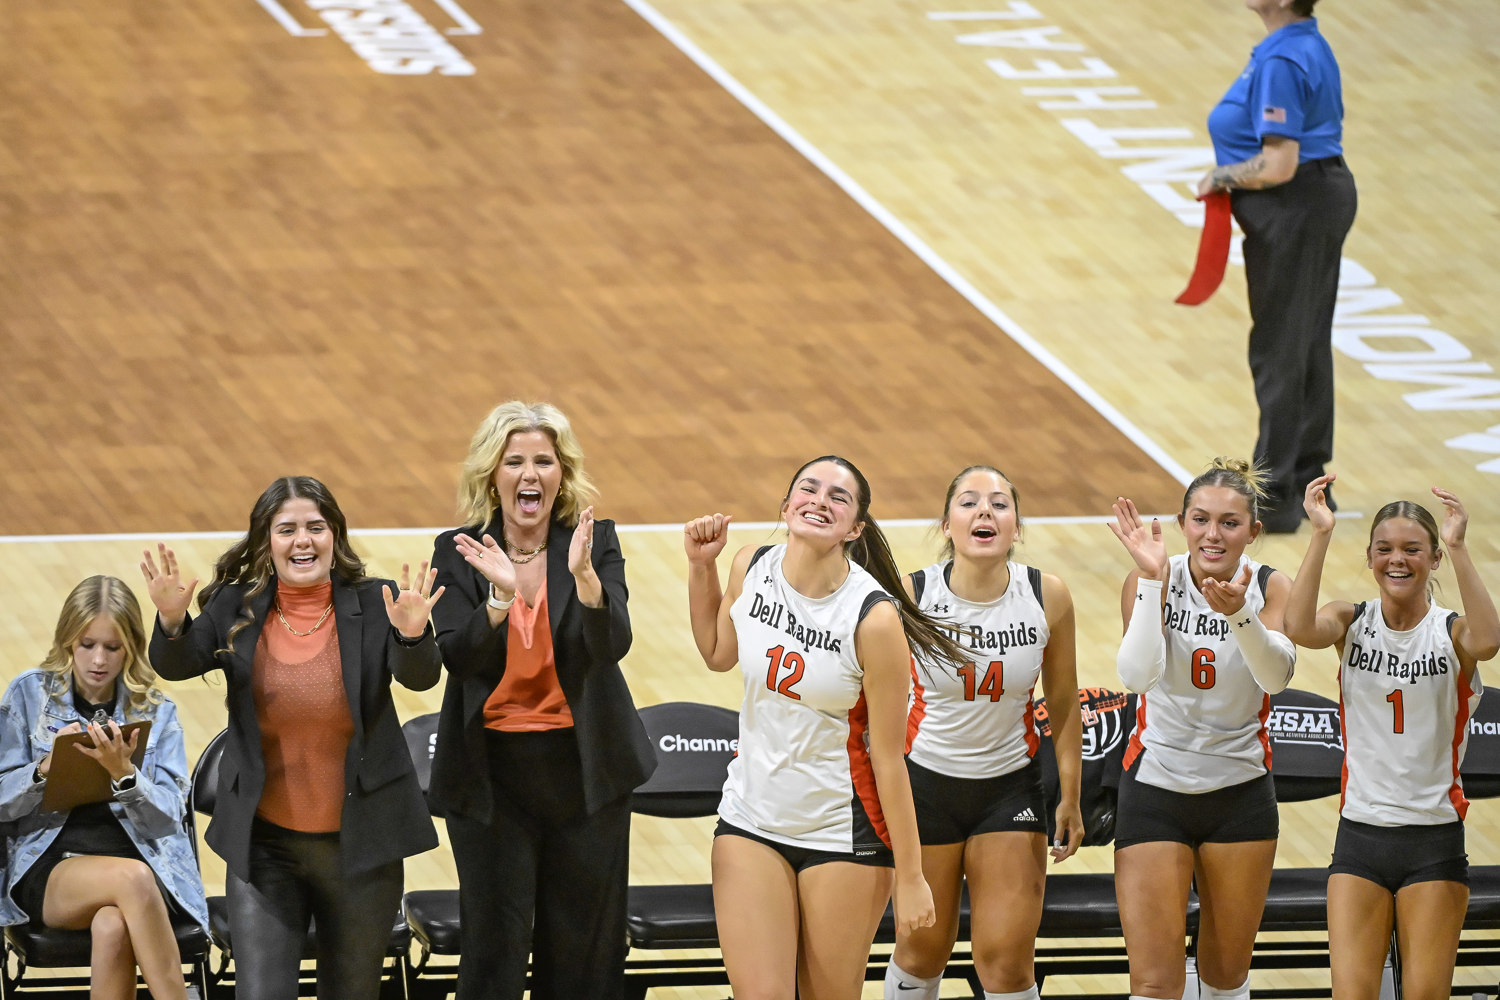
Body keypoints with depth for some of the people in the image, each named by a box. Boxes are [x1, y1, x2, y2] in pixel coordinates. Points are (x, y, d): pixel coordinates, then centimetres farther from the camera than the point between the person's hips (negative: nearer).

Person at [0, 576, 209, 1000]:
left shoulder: (157, 711, 11)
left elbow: (167, 817, 2)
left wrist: (123, 773, -17)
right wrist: (47, 767, -14)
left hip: (142, 862, 1)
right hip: (50, 868, -1)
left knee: (112, 927, -38)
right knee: (132, 879, -37)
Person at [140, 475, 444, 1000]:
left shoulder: (373, 606, -4)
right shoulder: (236, 608, -1)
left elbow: (419, 677, -17)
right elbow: (176, 665, -12)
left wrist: (412, 635, -40)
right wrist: (172, 621, -35)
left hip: (358, 845, 0)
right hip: (264, 845, 0)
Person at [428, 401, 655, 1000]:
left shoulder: (595, 544, -2)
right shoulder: (459, 555, -1)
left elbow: (612, 646, -15)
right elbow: (457, 658, -12)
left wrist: (584, 575, -32)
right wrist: (500, 595, -28)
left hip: (582, 768, 1)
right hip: (492, 775, -1)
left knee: (585, 949, 6)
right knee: (494, 948, -1)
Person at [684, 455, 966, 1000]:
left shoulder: (874, 618, -20)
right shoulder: (753, 567, -5)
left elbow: (888, 756, -14)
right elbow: (719, 653, 18)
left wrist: (910, 878, -11)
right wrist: (701, 566, 5)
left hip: (844, 832, -4)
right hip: (751, 821, 4)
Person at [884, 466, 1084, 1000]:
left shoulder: (1048, 597, -12)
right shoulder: (910, 595, -17)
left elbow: (1063, 706, 1)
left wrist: (1070, 799, 4)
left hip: (1010, 789, 1)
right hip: (926, 781, -1)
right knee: (921, 951, 12)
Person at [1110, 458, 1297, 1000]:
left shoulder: (1270, 587, -7)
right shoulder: (1152, 582, -10)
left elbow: (1276, 675, -25)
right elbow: (1138, 674, -26)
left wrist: (1237, 612, -43)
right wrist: (1151, 579, -32)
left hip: (1241, 791, 2)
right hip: (1156, 788, -2)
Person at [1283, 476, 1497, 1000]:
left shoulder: (1451, 632, -3)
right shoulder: (1352, 622, 2)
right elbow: (1300, 628, -21)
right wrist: (1321, 536, -28)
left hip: (1435, 840, -1)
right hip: (1361, 834, 1)